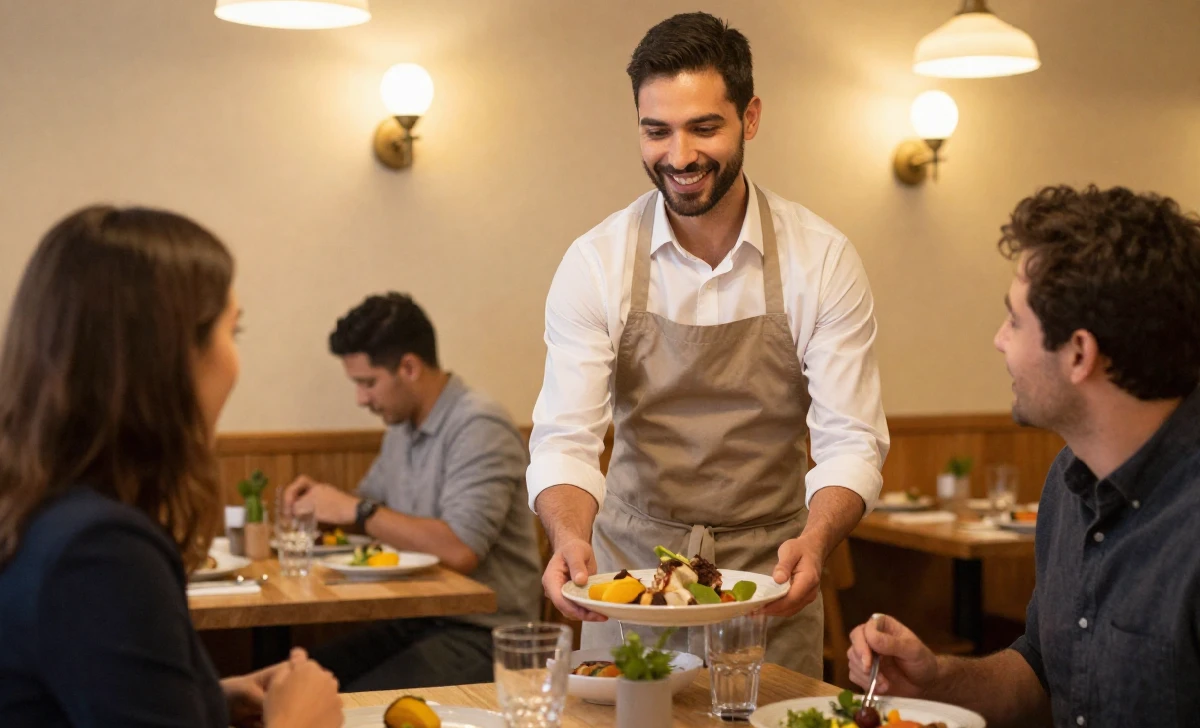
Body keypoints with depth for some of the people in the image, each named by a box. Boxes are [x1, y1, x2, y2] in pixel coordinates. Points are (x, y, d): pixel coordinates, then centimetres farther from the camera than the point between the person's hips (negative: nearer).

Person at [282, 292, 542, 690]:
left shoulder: (479, 427, -15)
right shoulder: (402, 427, 12)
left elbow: (461, 551, -25)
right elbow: (370, 502, 28)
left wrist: (358, 510, -18)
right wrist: (326, 501, 5)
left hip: (482, 632, -8)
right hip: (414, 622, 8)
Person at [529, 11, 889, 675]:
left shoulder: (823, 259, -9)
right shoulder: (594, 263, -8)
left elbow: (851, 441, -11)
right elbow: (564, 439, -12)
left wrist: (814, 539, -31)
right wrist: (570, 536, -33)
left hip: (770, 593, 0)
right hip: (629, 572, 0)